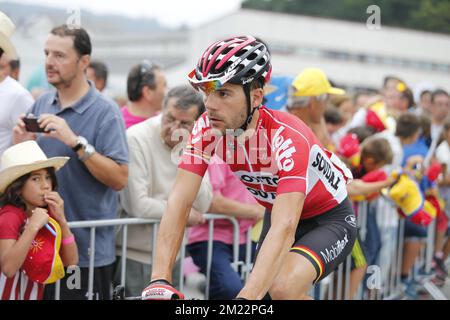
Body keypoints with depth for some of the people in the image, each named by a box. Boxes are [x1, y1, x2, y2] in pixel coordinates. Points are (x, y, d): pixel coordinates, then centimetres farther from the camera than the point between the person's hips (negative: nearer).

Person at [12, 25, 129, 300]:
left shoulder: (105, 112, -12)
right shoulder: (41, 105, 6)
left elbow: (120, 179, -18)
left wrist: (76, 141, -25)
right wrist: (21, 146, -7)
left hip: (87, 249, -5)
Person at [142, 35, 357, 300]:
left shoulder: (287, 137, -35)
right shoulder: (207, 128, -19)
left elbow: (284, 229, -44)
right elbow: (180, 202, -24)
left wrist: (246, 298, -55)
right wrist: (160, 279, -36)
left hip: (330, 220, -6)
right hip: (280, 215, 6)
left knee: (283, 288, -30)